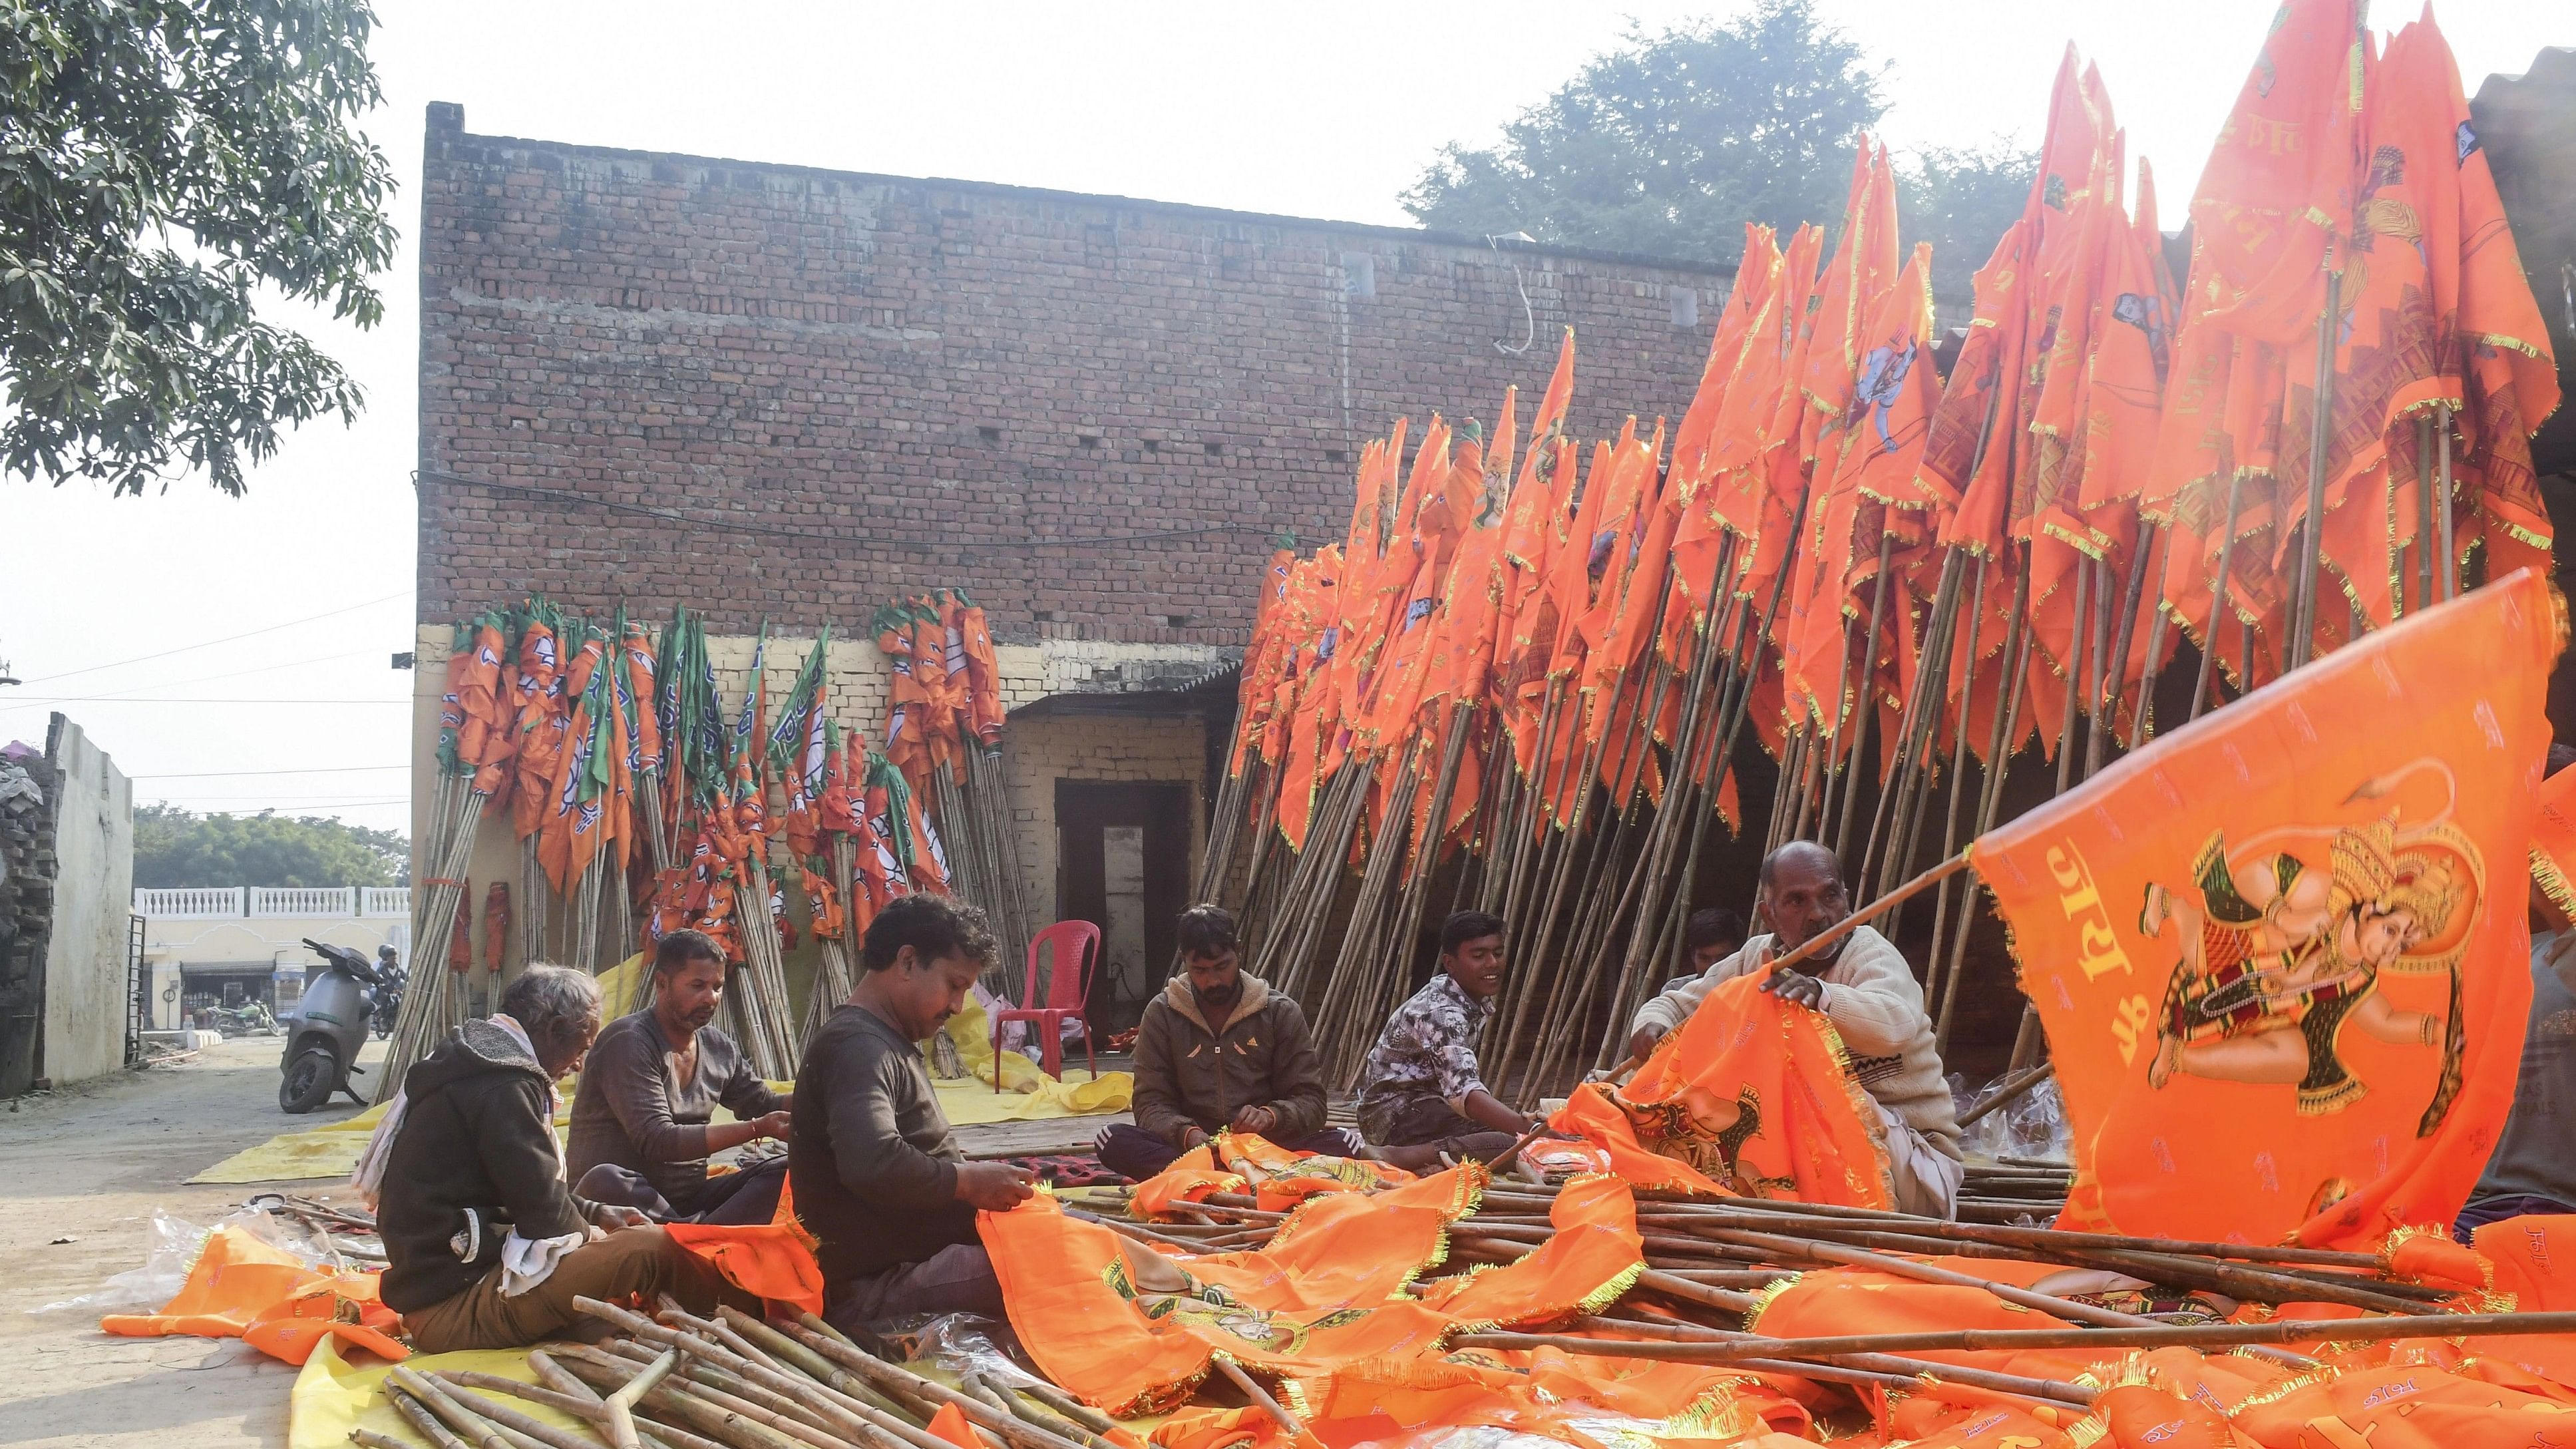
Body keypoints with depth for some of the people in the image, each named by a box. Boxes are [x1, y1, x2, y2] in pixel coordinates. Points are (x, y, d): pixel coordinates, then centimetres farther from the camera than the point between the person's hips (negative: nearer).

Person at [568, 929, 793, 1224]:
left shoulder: (720, 1048, 8)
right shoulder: (628, 1042, -14)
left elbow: (765, 1105, 21)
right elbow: (656, 1141, -23)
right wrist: (757, 1129, -28)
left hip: (688, 1200, 7)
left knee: (788, 1172, -13)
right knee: (606, 1179, -39)